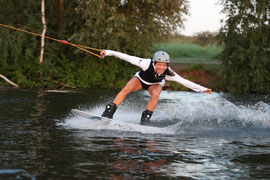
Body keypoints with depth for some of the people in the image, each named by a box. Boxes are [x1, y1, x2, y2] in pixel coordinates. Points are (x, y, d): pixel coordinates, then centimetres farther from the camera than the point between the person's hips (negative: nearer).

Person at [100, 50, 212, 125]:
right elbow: (127, 57, -36)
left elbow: (184, 82, -29)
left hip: (155, 84, 1)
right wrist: (109, 52, -39)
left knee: (155, 94, -32)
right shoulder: (147, 64, -39)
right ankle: (109, 111, -21)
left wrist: (203, 89, -31)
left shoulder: (168, 73, -34)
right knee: (126, 89, -27)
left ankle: (146, 118, -20)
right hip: (141, 79, -1)